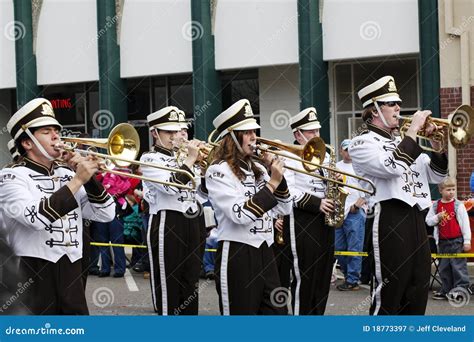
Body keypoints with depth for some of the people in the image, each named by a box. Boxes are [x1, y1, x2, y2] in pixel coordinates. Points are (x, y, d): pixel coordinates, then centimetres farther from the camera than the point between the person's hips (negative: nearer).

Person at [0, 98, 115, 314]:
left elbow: (105, 214, 8)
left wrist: (87, 177, -4)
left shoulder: (67, 174, 13)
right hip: (32, 276, -5)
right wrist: (77, 180, -20)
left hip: (72, 273, 6)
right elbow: (36, 217, -24)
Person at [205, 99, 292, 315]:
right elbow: (240, 214, -21)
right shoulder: (218, 172, -9)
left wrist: (277, 177, -2)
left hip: (265, 252, 7)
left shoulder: (257, 169, 12)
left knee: (277, 313, 6)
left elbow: (284, 209, 11)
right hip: (236, 254, -7)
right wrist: (272, 183, -17)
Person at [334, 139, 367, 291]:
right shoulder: (335, 167, 17)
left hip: (355, 212, -5)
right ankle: (348, 274, 21)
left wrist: (357, 204, -12)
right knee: (339, 248, 8)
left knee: (354, 248, -7)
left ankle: (352, 280, -4)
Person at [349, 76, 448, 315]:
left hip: (416, 221, 8)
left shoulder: (402, 143, 21)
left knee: (416, 297, 10)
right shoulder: (362, 143, -2)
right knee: (387, 297, -5)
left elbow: (436, 174, 21)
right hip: (389, 223, -8)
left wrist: (437, 145, 5)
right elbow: (392, 167, -20)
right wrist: (413, 131, -13)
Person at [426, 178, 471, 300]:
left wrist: (467, 241, -8)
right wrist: (437, 217, -13)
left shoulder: (458, 205, -5)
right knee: (444, 267, 11)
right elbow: (428, 221, 8)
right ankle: (446, 290, 19)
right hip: (443, 241, 5)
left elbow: (465, 223, -5)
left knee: (458, 265, -5)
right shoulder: (435, 206, 5)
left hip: (457, 241, -5)